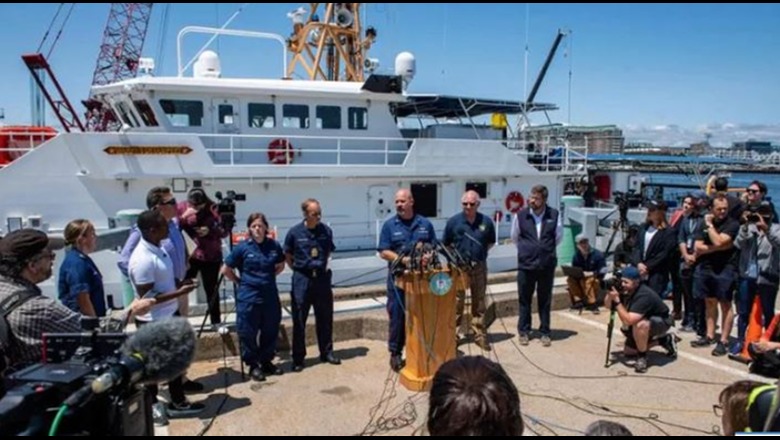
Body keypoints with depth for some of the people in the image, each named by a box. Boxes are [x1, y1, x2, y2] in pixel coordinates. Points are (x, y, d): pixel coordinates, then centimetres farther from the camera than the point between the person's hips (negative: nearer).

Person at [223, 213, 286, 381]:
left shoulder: (274, 245, -1)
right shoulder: (242, 247, -9)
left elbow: (280, 266, 17)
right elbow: (226, 270, -1)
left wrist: (268, 278, 9)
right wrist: (240, 281, 1)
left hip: (270, 295, 3)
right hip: (249, 297, -3)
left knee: (271, 331, 12)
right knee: (248, 333, 3)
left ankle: (266, 361, 29)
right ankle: (253, 365, 18)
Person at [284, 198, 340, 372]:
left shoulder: (326, 231, 0)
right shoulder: (294, 232, -7)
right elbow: (287, 256, 5)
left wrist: (323, 267, 7)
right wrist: (299, 269, 0)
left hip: (322, 278, 2)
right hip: (302, 280, -2)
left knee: (325, 318, 11)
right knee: (299, 320, 4)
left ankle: (326, 352, 26)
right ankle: (298, 358, 13)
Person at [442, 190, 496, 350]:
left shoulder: (486, 221, 1)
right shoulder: (453, 221, -3)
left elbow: (491, 242, 15)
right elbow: (445, 244, 7)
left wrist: (480, 253, 3)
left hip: (479, 267, 2)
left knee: (479, 302, 10)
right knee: (456, 302, 1)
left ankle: (480, 334, 20)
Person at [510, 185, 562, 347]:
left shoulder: (554, 215, -2)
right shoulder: (521, 215, -3)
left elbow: (558, 237, 13)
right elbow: (514, 238, 13)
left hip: (547, 265, 0)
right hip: (526, 264, 0)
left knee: (545, 300, 10)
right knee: (524, 299, 8)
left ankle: (545, 332, 22)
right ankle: (523, 331, 22)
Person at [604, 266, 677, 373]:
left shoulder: (643, 295, -36)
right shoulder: (626, 291, -12)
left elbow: (627, 321, -43)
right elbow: (607, 305, -4)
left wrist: (617, 300, -39)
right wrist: (610, 293, -23)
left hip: (661, 322, -9)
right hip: (646, 321, 9)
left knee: (640, 324, -40)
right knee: (628, 351, 10)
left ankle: (642, 357, -16)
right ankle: (664, 340, 21)